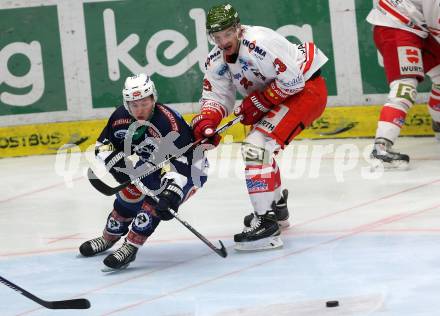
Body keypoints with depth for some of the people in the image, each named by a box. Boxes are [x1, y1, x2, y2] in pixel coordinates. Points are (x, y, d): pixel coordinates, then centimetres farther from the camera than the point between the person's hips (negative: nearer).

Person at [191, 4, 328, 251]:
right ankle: (277, 207, 45)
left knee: (256, 146, -21)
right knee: (258, 149, 23)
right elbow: (216, 96, 2)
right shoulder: (216, 61, 0)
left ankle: (267, 223, -23)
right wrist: (206, 122, -18)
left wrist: (256, 103, -20)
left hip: (307, 88, -10)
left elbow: (292, 80, -27)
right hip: (276, 98, 10)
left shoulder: (259, 43, -28)